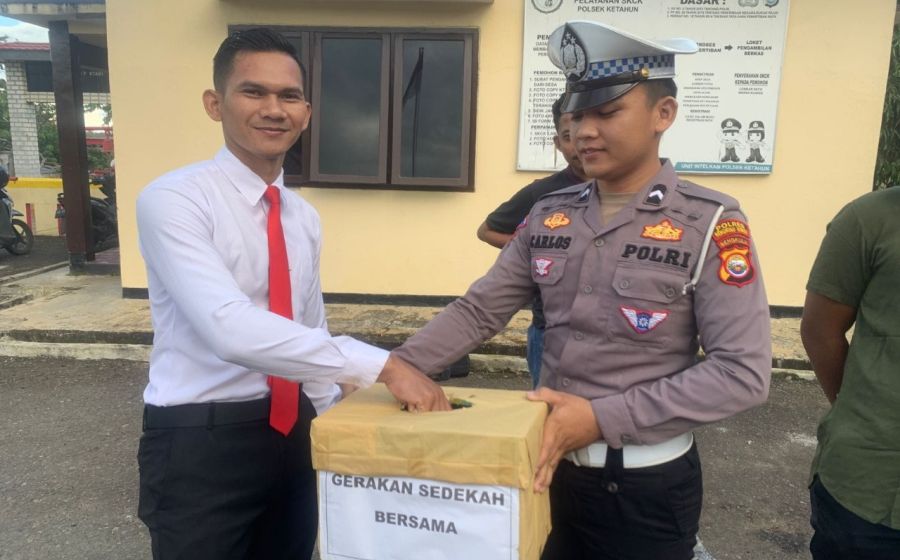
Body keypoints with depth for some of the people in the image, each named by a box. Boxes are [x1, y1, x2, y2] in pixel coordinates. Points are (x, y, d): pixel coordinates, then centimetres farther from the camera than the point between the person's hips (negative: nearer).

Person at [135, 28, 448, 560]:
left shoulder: (305, 217, 6)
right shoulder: (173, 199, -16)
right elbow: (232, 328, -31)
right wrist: (382, 365, -32)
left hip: (290, 435, 6)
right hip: (199, 442, -6)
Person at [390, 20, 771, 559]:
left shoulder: (709, 222, -13)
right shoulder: (548, 215, 0)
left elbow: (743, 373, -18)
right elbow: (479, 310, 1)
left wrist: (603, 418, -22)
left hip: (648, 486, -4)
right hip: (550, 469, 4)